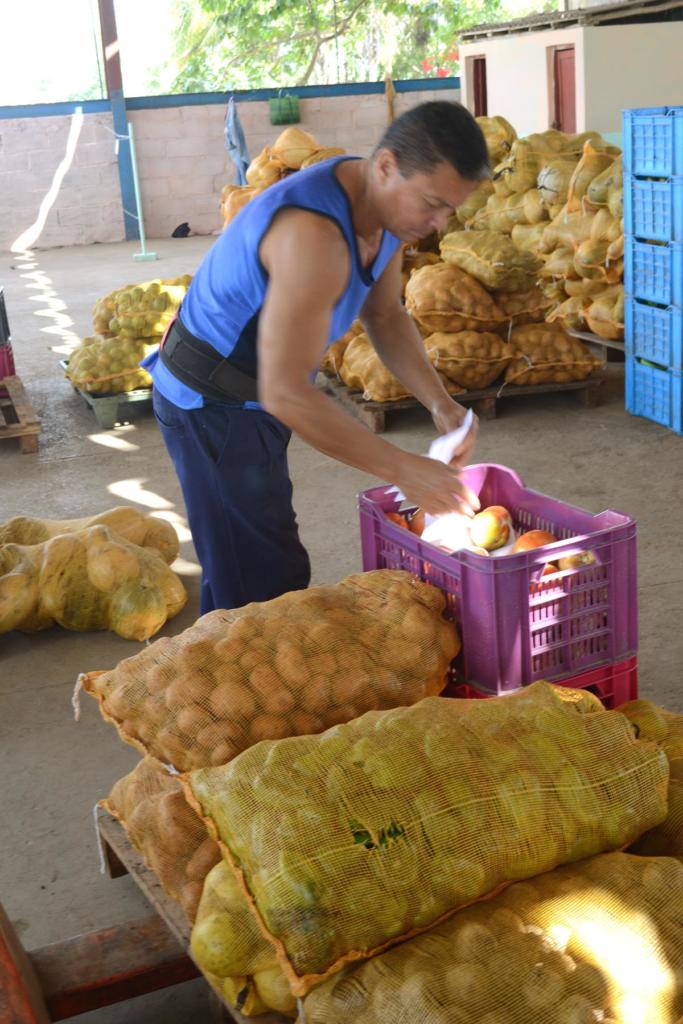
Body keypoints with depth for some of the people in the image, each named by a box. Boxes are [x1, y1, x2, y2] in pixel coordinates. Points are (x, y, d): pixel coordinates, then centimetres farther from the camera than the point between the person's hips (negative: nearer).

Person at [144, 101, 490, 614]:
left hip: (253, 394, 9)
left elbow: (386, 315, 8)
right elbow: (286, 392, -37)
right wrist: (406, 470, -34)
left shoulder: (388, 206, -5)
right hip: (212, 405, -9)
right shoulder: (314, 233, -35)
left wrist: (440, 403, -8)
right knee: (265, 580, -6)